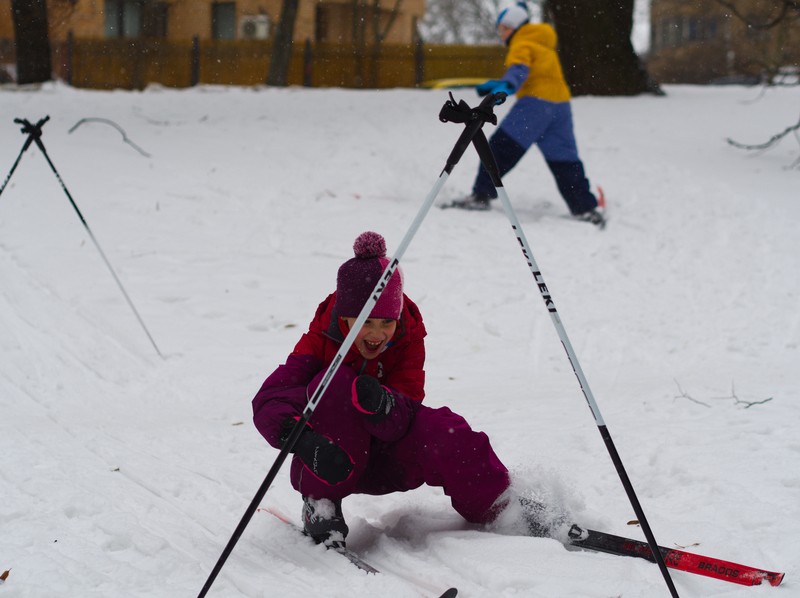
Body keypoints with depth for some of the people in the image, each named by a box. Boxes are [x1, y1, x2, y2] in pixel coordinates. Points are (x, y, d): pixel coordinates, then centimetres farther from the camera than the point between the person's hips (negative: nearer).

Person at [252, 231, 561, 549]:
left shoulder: (408, 341, -9)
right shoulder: (320, 342, -16)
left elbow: (404, 419, -21)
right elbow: (270, 401, -28)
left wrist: (382, 405, -45)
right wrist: (307, 442, -46)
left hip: (384, 465, 2)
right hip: (329, 464, -2)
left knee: (441, 429, -27)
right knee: (337, 383, -30)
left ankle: (500, 508, -9)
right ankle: (321, 503, -21)